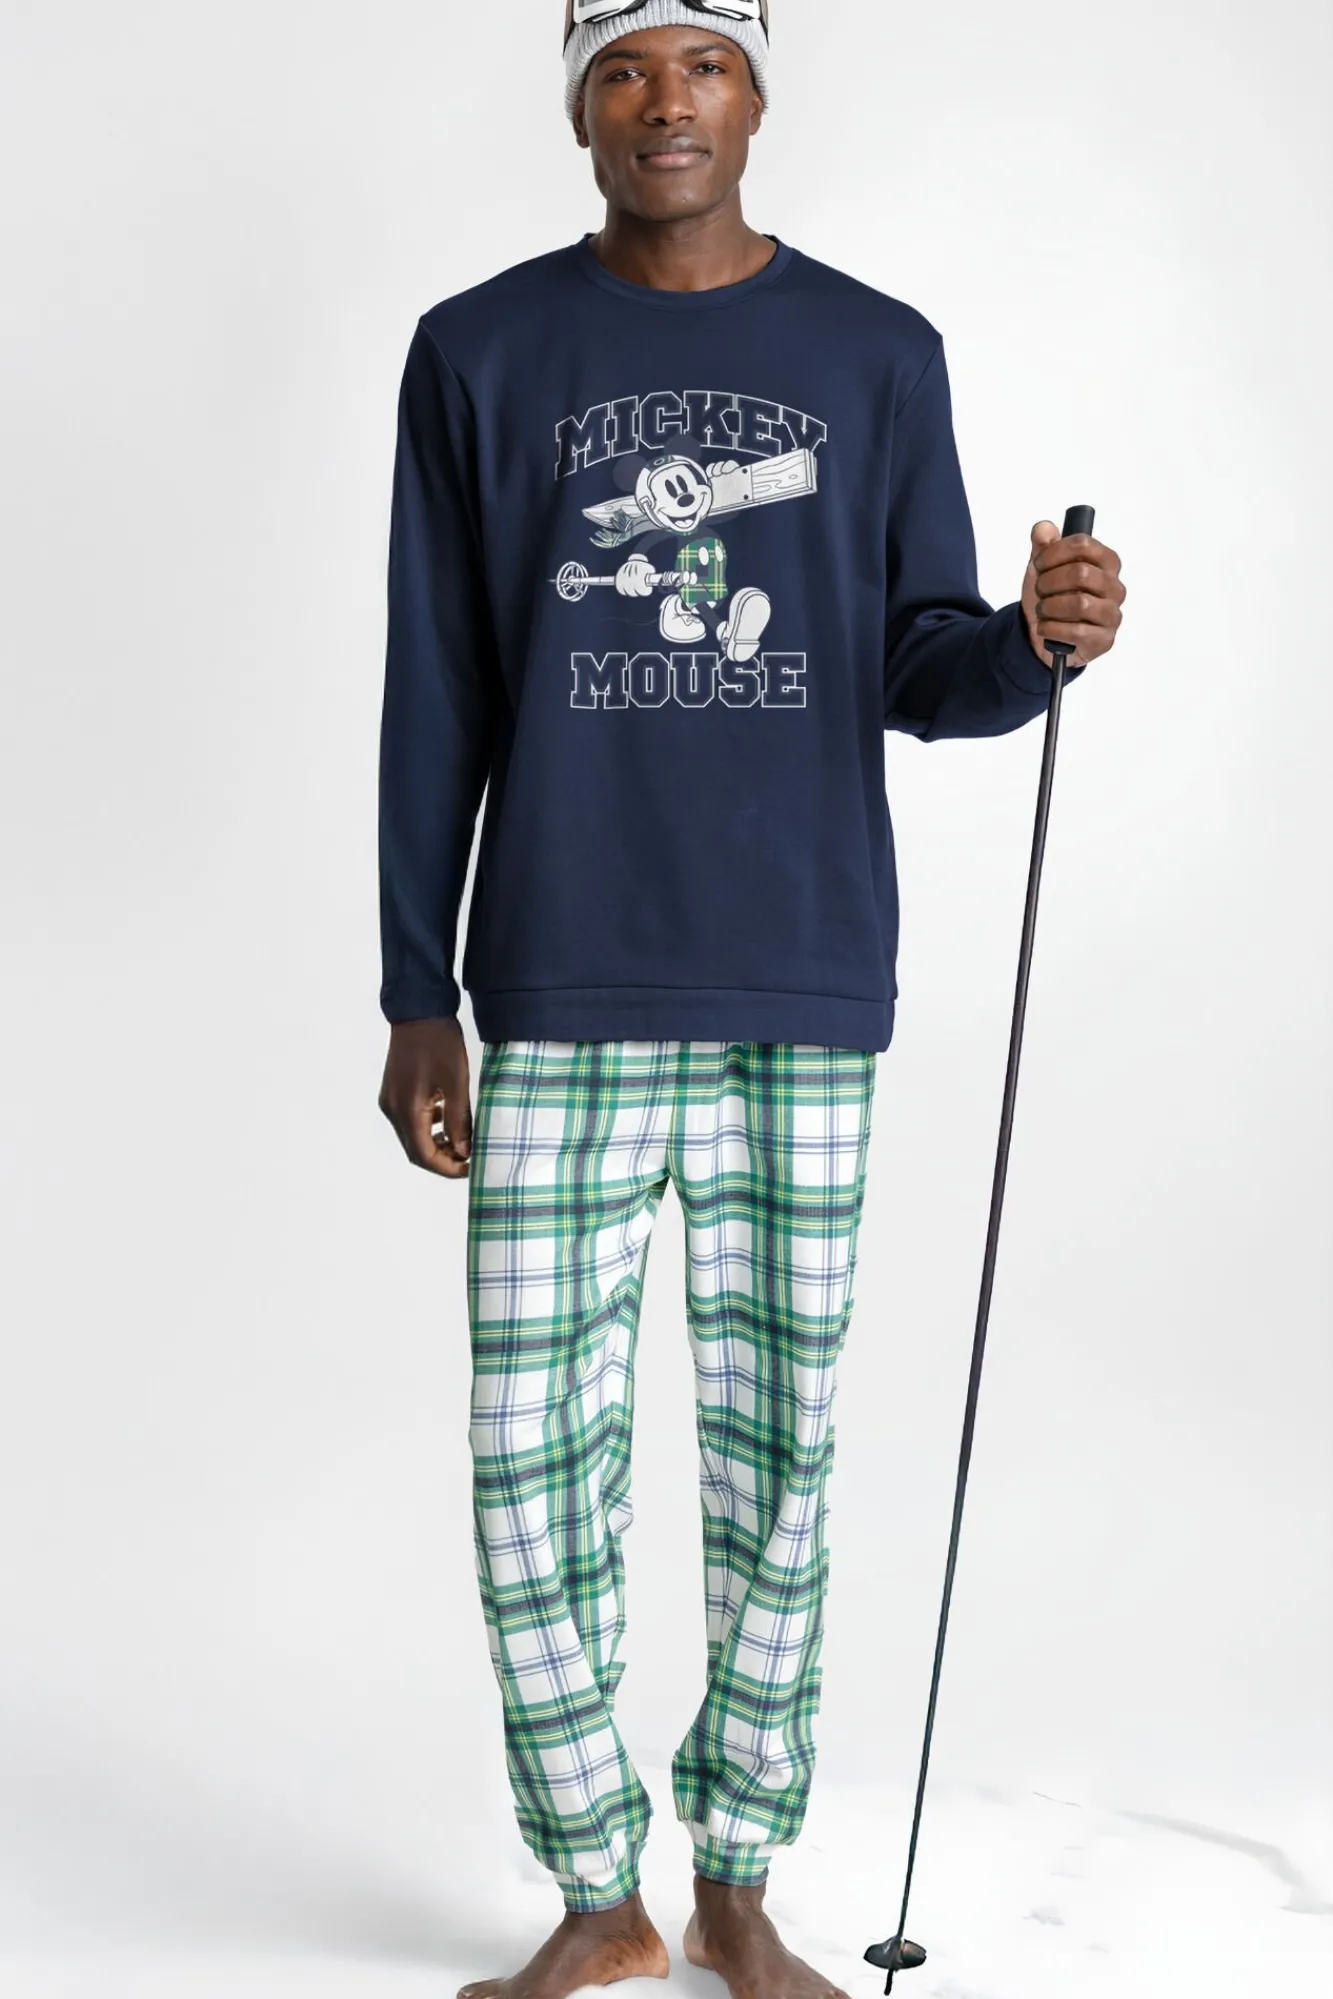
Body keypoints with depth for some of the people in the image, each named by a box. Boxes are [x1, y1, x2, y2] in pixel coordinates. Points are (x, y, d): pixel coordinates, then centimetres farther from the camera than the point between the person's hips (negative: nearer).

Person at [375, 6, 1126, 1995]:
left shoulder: (876, 354, 9)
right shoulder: (480, 355, 7)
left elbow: (919, 669, 9)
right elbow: (436, 706, 7)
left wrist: (1037, 639, -14)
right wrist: (418, 1000, 3)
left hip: (805, 1002, 1)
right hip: (564, 1008, 0)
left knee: (777, 1456, 6)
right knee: (536, 1457, 0)